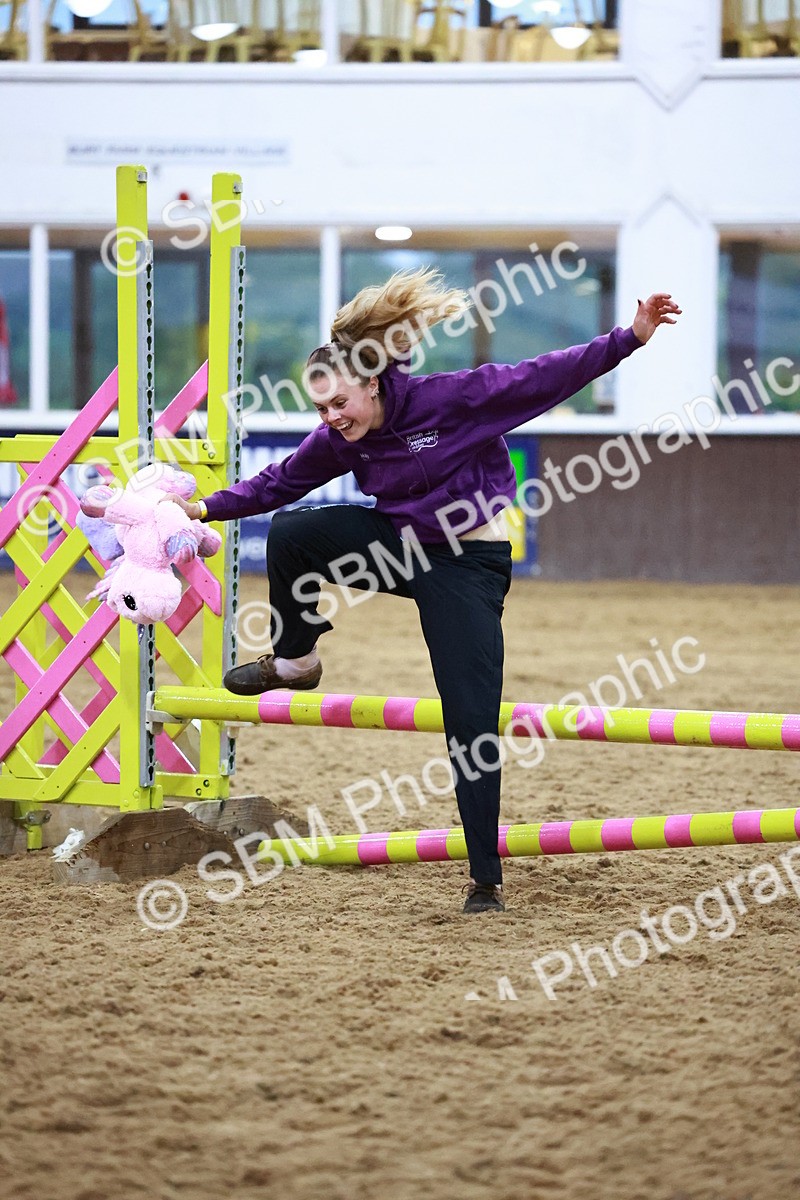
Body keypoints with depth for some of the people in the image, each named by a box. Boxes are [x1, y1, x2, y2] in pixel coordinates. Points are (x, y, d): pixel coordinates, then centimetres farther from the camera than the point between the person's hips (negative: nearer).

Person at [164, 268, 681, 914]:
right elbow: (282, 481, 10)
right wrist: (209, 508, 5)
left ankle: (487, 878, -1)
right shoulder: (340, 440, -4)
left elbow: (548, 377, -20)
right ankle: (295, 660, 14)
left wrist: (631, 337, -26)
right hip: (401, 546, 5)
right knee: (289, 535, -11)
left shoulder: (452, 398, -20)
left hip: (468, 566, -5)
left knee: (472, 725, -9)